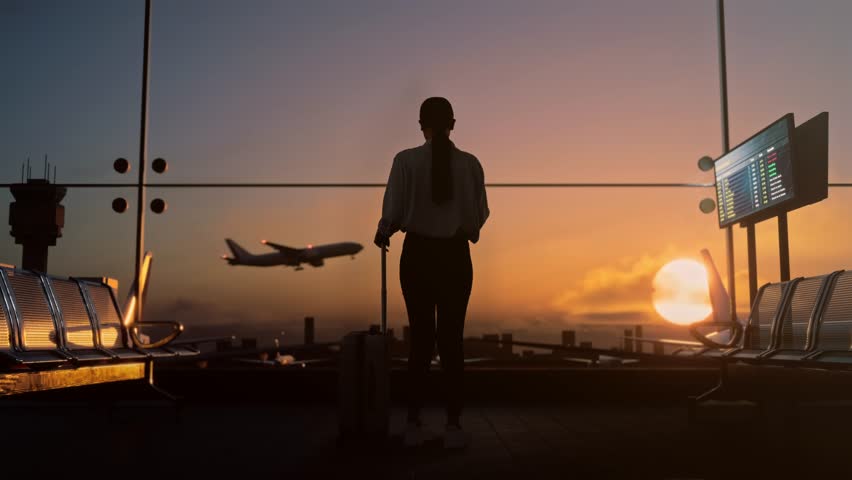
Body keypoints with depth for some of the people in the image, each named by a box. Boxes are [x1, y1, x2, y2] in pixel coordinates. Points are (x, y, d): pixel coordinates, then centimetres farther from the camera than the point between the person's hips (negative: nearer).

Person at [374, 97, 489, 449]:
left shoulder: (406, 160, -8)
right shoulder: (470, 164, -3)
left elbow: (393, 211, -7)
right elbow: (479, 216, 3)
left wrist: (382, 234, 15)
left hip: (418, 254, 0)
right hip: (456, 256, 0)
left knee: (421, 338, 9)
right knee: (452, 339, 5)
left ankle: (414, 423, 13)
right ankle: (453, 424, 7)